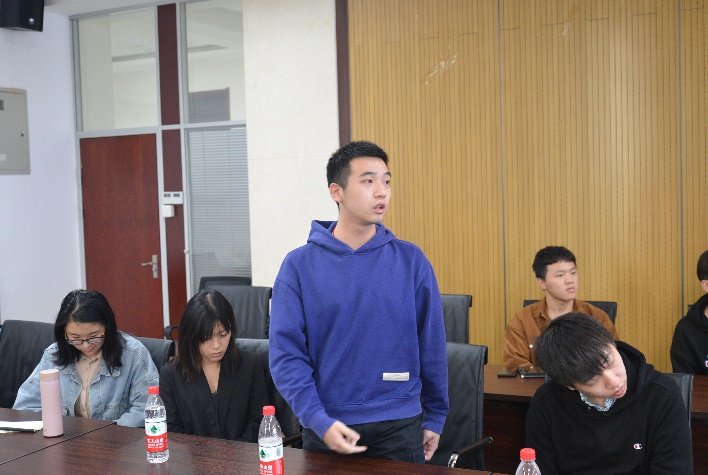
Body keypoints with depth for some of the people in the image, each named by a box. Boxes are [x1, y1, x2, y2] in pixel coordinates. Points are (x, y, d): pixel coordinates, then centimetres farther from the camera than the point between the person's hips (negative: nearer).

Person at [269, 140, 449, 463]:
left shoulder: (411, 261, -2)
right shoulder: (300, 265, -5)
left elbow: (431, 345, 4)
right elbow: (286, 353, -8)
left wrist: (435, 418, 6)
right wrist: (318, 420, -17)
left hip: (399, 426, 1)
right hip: (327, 429, -1)